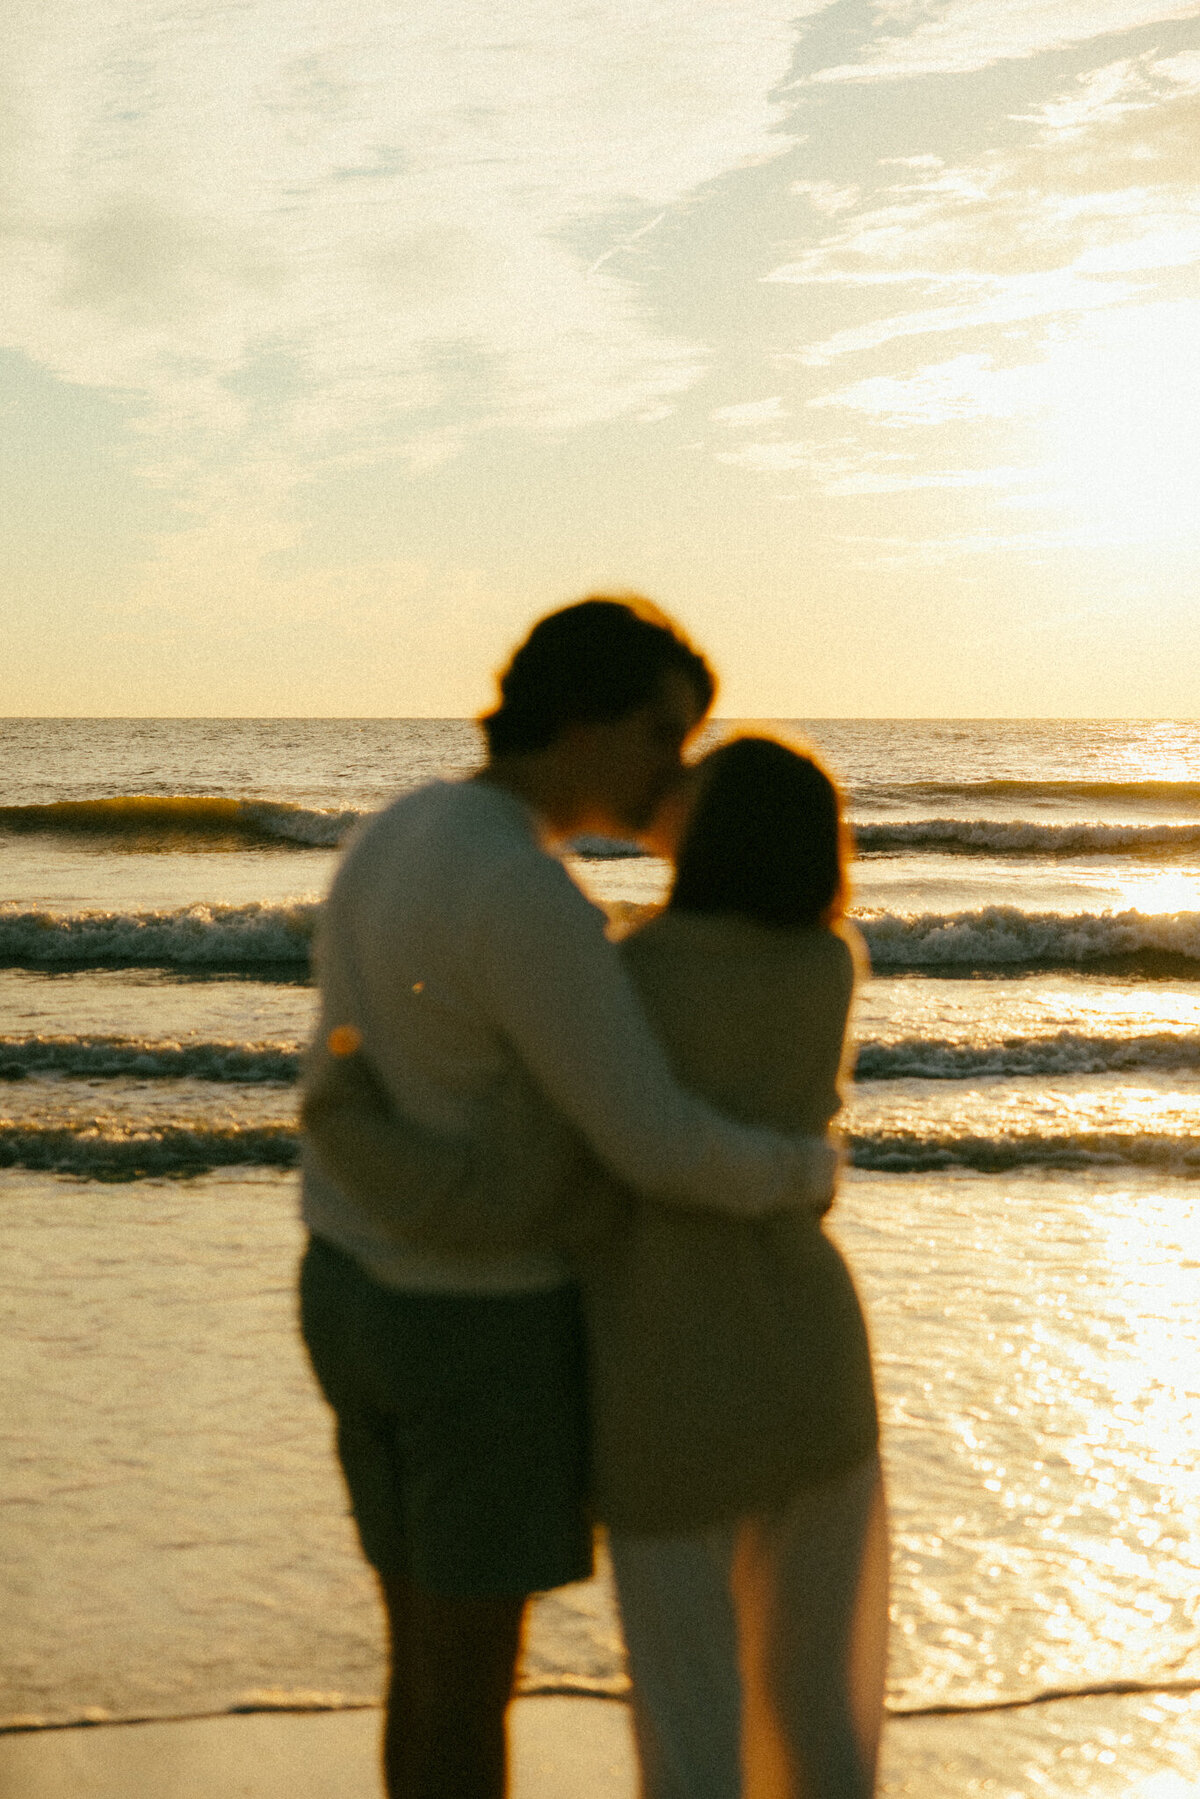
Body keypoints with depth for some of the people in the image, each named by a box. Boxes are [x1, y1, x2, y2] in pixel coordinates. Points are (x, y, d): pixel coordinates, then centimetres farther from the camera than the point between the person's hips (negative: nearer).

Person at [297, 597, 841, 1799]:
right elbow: (660, 1148, -27)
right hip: (480, 1334, -9)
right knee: (468, 1687, 7)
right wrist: (808, 1171, -5)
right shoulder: (525, 898, -28)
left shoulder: (398, 845, 4)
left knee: (432, 1653, 21)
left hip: (363, 1296, 9)